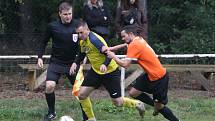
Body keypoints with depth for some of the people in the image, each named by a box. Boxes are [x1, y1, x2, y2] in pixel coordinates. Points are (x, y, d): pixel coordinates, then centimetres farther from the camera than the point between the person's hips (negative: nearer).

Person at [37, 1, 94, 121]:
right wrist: (40, 57, 0)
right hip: (56, 62, 0)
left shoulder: (77, 25, -9)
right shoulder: (52, 26, -7)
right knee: (50, 86, -18)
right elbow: (44, 42, 9)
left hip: (72, 63, 0)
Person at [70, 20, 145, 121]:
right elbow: (82, 54, 18)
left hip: (110, 72, -8)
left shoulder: (94, 39, -26)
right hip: (95, 71, 8)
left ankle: (138, 104, 28)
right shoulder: (82, 41, -1)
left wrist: (105, 65, -49)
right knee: (81, 94, -4)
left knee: (117, 103, -1)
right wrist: (75, 63, -1)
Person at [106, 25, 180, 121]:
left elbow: (125, 64, -24)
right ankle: (157, 106, 19)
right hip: (150, 75, 9)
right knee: (133, 93, 7)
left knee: (159, 107, 0)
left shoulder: (134, 45, -20)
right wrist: (110, 49, 9)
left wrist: (114, 57, -8)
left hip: (159, 78, -9)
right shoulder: (140, 40, 5)